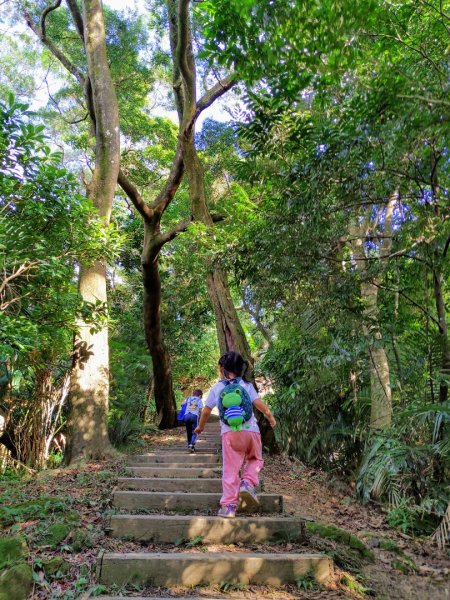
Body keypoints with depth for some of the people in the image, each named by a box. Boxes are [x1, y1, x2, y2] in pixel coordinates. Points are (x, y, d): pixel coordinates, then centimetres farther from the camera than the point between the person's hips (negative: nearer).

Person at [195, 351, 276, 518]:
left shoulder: (216, 388, 9)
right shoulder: (247, 385, 8)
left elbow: (206, 411, 17)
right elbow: (259, 404, -1)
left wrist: (201, 427, 34)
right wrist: (270, 416, 17)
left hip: (229, 433, 0)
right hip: (251, 430, 0)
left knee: (230, 469, 6)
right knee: (255, 460, 22)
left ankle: (228, 506, 4)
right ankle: (247, 483, -2)